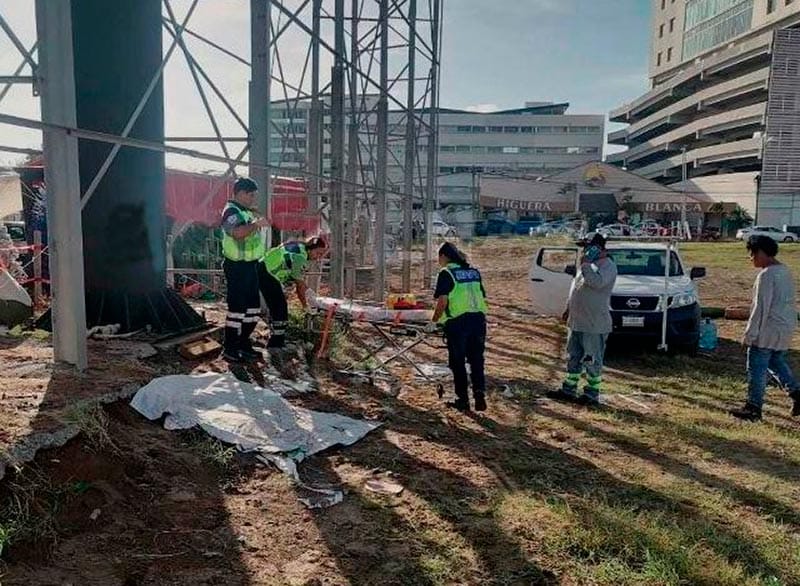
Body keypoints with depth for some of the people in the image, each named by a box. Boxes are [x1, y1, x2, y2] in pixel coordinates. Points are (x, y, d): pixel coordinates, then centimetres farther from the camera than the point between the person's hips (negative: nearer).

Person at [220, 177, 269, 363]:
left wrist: (257, 223, 15)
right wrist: (256, 224, -24)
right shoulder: (231, 211, -12)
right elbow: (238, 232, -32)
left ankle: (243, 344, 26)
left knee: (253, 307, 14)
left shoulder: (246, 212, 18)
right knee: (237, 308, -6)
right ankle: (229, 349, 3)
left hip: (250, 265, 10)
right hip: (237, 266, -10)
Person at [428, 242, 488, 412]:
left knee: (458, 362, 6)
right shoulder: (474, 271, 15)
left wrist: (434, 322, -2)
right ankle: (480, 395, 5)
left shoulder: (446, 272, -4)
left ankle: (463, 400, 13)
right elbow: (482, 297, 17)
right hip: (479, 319, 6)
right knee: (477, 361, 13)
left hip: (457, 321, -5)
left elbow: (442, 302, -12)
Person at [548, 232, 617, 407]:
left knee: (593, 361, 1)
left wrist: (585, 265, -27)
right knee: (574, 358, 15)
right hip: (577, 322, 9)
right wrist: (569, 308, 22)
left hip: (595, 325, -9)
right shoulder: (589, 264, 15)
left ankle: (592, 395, 11)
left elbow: (597, 282, -34)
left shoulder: (608, 266, -13)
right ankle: (568, 389, 25)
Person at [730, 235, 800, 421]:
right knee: (777, 362, 24)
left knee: (757, 369, 0)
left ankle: (753, 408, 6)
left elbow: (761, 308, -21)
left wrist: (750, 334, -15)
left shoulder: (767, 275, -19)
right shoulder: (785, 271, 10)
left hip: (769, 330, -9)